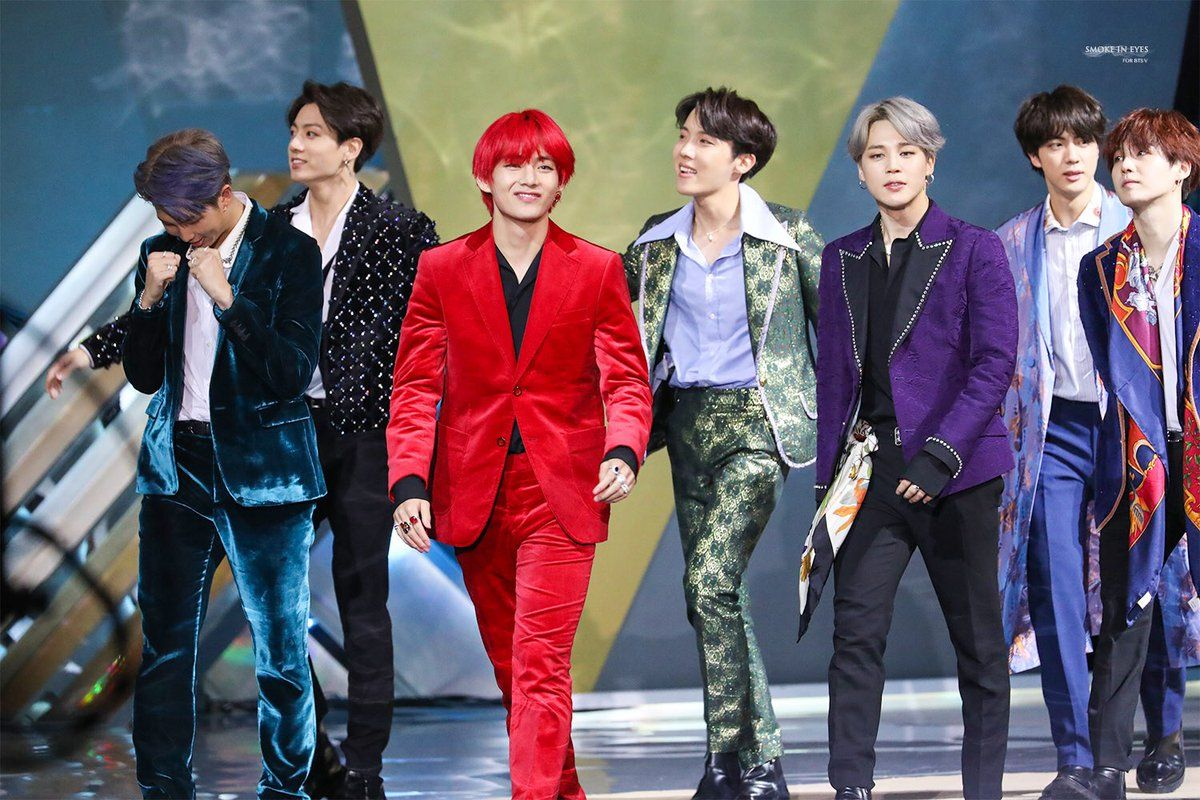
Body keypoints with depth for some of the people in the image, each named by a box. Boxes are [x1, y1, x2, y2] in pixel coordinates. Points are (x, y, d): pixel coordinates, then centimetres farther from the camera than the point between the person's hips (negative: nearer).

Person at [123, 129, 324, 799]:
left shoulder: (290, 252, -5)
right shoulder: (165, 254, 9)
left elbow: (294, 371, -13)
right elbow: (144, 376, 11)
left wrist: (226, 295, -19)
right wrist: (151, 298, -6)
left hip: (262, 471, -4)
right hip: (177, 467, 4)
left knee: (281, 651, 1)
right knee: (165, 642, 4)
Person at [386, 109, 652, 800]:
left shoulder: (597, 270, 2)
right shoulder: (441, 269, 4)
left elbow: (627, 379, 1)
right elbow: (416, 386, 2)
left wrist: (623, 451, -20)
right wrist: (410, 483, -11)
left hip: (561, 493, -2)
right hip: (474, 495, 3)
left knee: (541, 664, -13)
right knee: (510, 663, 13)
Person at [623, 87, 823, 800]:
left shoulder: (789, 236, -4)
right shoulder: (655, 243, 7)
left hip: (758, 421, -5)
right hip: (688, 420, 6)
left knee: (710, 581, -19)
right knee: (717, 596, 9)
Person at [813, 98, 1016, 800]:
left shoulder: (975, 250, -2)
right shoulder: (843, 260, 12)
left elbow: (996, 361, -9)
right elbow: (833, 372, 15)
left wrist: (941, 453, -19)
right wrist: (830, 472, 7)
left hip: (957, 470, -3)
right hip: (873, 471, 3)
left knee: (978, 639, 5)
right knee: (856, 630, -7)